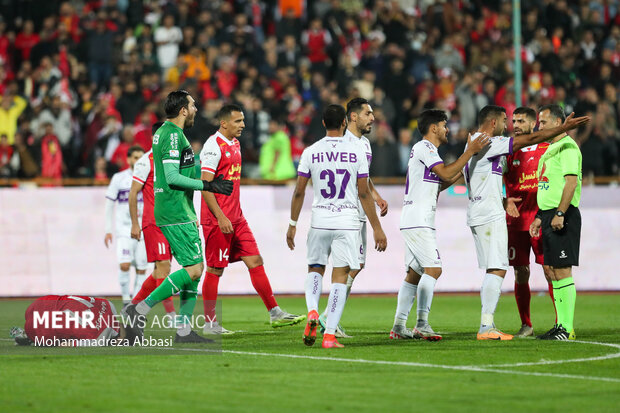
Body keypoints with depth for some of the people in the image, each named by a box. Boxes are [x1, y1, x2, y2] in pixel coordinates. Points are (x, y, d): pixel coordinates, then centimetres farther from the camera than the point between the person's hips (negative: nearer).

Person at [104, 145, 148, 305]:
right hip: (124, 230, -2)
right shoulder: (119, 178, 2)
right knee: (124, 265, -17)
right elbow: (109, 205, 5)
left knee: (141, 269, 1)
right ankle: (126, 300, -6)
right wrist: (108, 230, 1)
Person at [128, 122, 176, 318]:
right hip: (153, 223, -8)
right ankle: (172, 316, -14)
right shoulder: (146, 161, -7)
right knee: (163, 267, -12)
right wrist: (135, 224, -12)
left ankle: (133, 307, 21)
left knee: (160, 270, 9)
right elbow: (133, 193, -7)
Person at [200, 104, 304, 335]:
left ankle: (275, 314, 6)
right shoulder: (214, 146, -13)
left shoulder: (234, 145, 15)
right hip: (217, 219, -9)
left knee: (255, 262, 5)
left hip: (236, 218, 9)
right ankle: (210, 323, 6)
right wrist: (221, 218, -22)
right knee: (215, 270, -2)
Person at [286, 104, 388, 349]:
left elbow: (299, 192, 3)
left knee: (315, 269, 20)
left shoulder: (311, 152, 0)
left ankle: (312, 312, -7)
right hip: (347, 223, -1)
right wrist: (377, 228, 6)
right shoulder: (357, 152, -3)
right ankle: (330, 335, -4)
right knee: (340, 276, 2)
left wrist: (293, 225, 13)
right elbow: (364, 194, -1)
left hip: (320, 221, 1)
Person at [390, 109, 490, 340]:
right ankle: (422, 324, -20)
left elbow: (438, 185, 28)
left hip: (412, 223, 11)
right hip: (418, 222, -11)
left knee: (414, 273, 9)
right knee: (433, 269, -15)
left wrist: (461, 172, 22)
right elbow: (445, 174, -19)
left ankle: (398, 326, 9)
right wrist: (470, 151, -16)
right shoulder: (424, 148, -8)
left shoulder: (424, 149, 24)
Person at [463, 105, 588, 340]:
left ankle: (487, 326, 10)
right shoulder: (488, 143, -13)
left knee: (493, 270, 12)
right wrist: (563, 128, -13)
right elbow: (530, 139, -16)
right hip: (490, 215, -10)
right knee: (497, 270, -11)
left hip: (478, 215, 10)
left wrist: (503, 201, 31)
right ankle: (486, 327, -14)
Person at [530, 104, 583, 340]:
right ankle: (561, 325, 14)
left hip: (563, 216, -10)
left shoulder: (567, 147, -11)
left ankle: (567, 329, -10)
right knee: (554, 270, 10)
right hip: (550, 216, 10)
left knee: (562, 270, -10)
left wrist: (560, 214, -24)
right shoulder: (550, 149, 20)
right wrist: (540, 217, 21)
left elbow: (571, 181, -20)